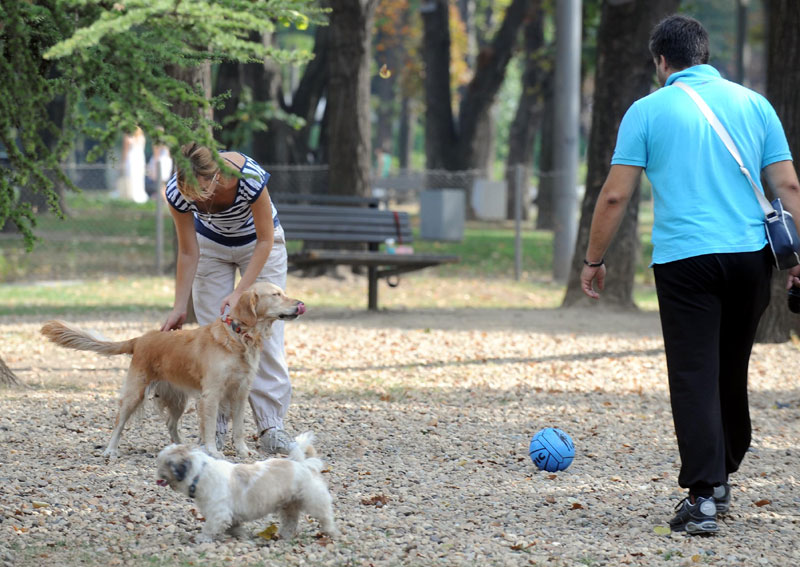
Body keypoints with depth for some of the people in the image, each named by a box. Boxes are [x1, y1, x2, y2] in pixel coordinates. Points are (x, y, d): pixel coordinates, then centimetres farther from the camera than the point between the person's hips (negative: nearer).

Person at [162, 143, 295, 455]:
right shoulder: (177, 191, -30)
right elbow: (188, 253, -16)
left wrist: (240, 292, -27)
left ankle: (271, 429, -11)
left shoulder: (250, 178, -39)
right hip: (211, 245, 2)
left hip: (259, 243, -2)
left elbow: (266, 240, -24)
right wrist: (179, 308, -15)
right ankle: (215, 428, -1)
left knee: (266, 333, -11)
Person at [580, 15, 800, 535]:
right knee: (732, 372, 18)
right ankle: (722, 477, 29)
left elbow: (615, 195, -1)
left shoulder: (649, 110, 1)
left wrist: (594, 260, 8)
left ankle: (704, 496, -13)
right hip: (751, 255, 3)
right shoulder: (754, 103, 9)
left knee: (694, 376, -4)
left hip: (684, 259, -3)